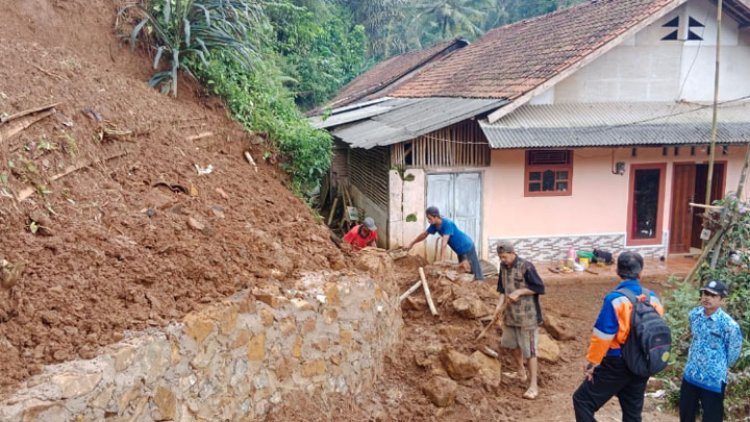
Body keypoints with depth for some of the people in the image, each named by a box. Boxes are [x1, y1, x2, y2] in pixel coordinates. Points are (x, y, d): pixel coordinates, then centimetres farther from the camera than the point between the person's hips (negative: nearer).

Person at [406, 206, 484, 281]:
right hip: (459, 251, 8)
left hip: (467, 247, -8)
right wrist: (411, 244, 19)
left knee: (475, 273, -8)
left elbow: (444, 243, -35)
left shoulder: (447, 223, -30)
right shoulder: (434, 225, -7)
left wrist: (441, 260, -39)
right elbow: (424, 234, 10)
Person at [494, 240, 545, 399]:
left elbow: (539, 287, -14)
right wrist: (500, 304, -5)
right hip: (511, 313, 7)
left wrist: (519, 292, -21)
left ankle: (533, 385, 7)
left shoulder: (526, 266, -19)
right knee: (512, 344, 20)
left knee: (529, 349, -1)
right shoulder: (503, 266, 2)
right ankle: (521, 371, 44)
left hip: (527, 314, -7)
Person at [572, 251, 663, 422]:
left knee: (583, 400, 4)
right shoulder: (653, 298, -2)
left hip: (616, 365, -6)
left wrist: (591, 363, -8)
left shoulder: (615, 299, -21)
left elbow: (602, 337, -19)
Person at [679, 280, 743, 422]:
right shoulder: (693, 314, -5)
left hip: (714, 380, -5)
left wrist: (720, 367, 6)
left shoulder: (729, 324, -22)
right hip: (690, 374, 5)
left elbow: (733, 352, -7)